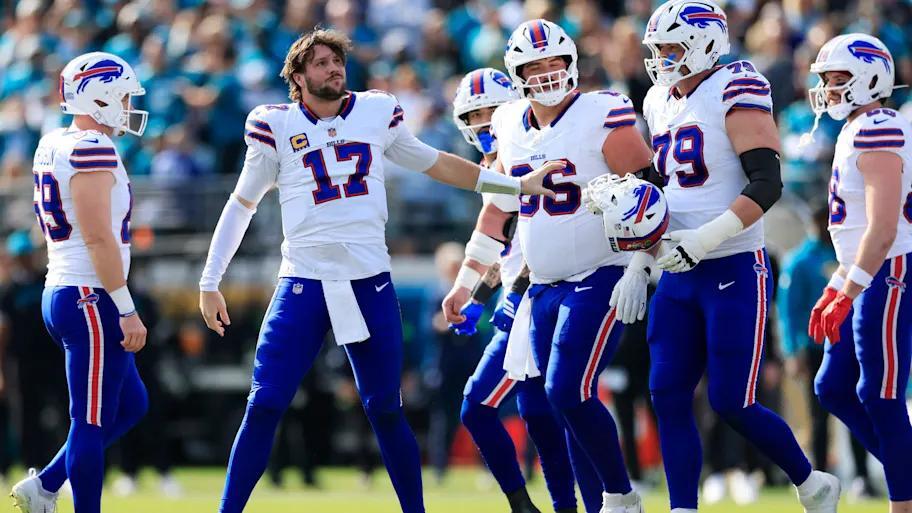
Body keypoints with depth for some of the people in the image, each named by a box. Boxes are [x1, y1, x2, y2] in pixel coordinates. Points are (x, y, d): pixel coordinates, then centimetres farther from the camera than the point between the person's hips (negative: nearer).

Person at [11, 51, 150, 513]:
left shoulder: (53, 146, 14)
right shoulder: (91, 151, -16)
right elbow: (99, 238, -21)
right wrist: (127, 310, -19)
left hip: (61, 296, 10)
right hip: (92, 300, -10)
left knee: (130, 405, 18)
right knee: (92, 422, -4)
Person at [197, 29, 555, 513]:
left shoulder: (377, 114, 6)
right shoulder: (277, 127, 0)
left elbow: (434, 163, 20)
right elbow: (242, 205, 9)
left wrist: (519, 185, 21)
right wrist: (210, 283, 7)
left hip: (370, 283, 2)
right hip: (303, 285, -2)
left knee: (385, 409, 7)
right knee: (264, 407, -7)